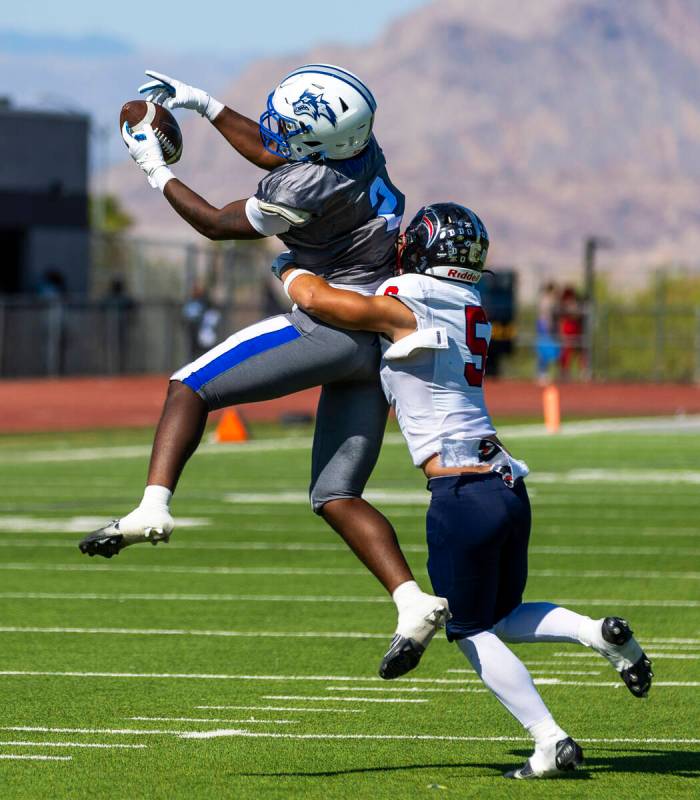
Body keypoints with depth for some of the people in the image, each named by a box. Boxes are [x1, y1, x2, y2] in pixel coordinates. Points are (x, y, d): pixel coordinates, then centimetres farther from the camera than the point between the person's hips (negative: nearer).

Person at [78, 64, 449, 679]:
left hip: (333, 325, -9)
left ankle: (152, 508, -16)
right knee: (336, 496, 8)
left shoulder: (310, 188, -20)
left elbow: (217, 224, -4)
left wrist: (155, 168, 6)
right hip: (383, 338, 9)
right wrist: (205, 104, 28)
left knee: (192, 387, 1)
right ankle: (413, 601, -7)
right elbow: (271, 154, 26)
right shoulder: (356, 145, 4)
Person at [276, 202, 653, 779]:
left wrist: (291, 268, 11)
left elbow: (315, 297, -9)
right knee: (501, 619, 22)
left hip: (463, 492, -7)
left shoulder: (403, 308, -10)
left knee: (473, 632, 5)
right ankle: (598, 632, -1)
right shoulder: (471, 308, 13)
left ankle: (552, 742, -2)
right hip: (507, 485, 7)